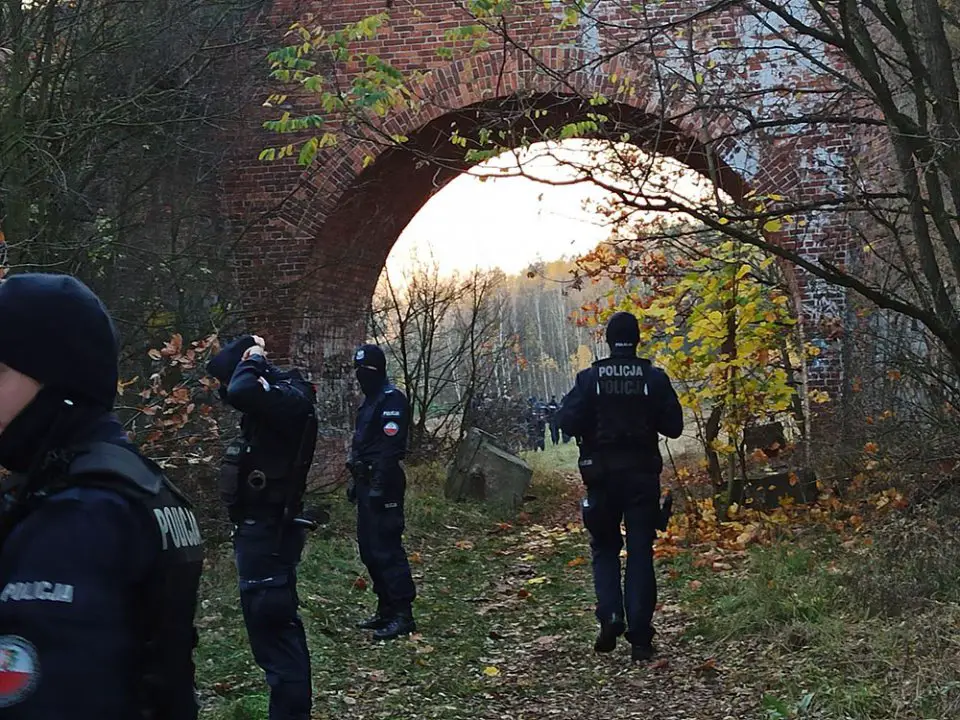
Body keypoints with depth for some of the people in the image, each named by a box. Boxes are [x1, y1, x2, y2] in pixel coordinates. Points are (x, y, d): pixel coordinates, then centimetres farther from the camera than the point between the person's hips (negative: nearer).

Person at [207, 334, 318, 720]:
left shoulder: (290, 398, -18)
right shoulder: (275, 394, 11)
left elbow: (240, 392, -37)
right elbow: (235, 389, 27)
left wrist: (252, 359, -18)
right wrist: (249, 358, 10)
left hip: (269, 530, -10)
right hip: (261, 527, 10)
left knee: (271, 627, -9)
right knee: (275, 623, 19)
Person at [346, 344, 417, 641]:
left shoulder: (392, 399, -12)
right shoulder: (370, 401, 19)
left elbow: (391, 447, -20)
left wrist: (379, 486, -25)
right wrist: (356, 481, 20)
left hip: (383, 485, -10)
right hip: (368, 483, 10)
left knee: (386, 549, -11)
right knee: (369, 549, 13)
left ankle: (403, 614, -7)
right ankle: (386, 609, 20)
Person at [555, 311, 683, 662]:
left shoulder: (590, 378, -6)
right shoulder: (654, 378, -5)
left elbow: (567, 421, -11)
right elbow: (673, 426, -4)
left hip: (602, 472, 0)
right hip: (643, 473, 0)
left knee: (604, 548, 16)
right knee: (640, 553, 5)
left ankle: (610, 616, -4)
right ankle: (640, 637, 3)